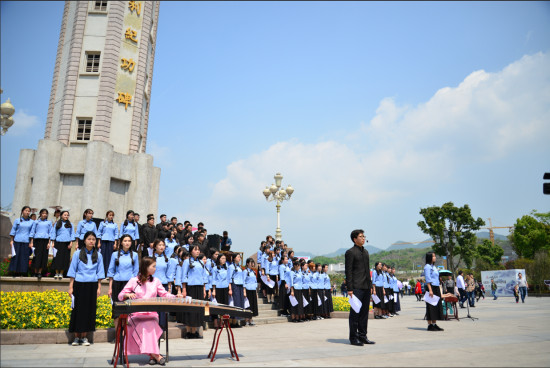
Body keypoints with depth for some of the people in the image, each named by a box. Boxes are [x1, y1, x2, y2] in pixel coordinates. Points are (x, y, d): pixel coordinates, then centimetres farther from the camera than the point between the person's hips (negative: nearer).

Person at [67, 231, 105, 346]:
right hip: (79, 285, -1)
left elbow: (100, 272, 10)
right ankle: (76, 337, 12)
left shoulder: (98, 255, 7)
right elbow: (72, 271, 3)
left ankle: (84, 337, 12)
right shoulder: (77, 253, 2)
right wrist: (71, 287, -2)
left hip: (92, 285, 2)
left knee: (89, 310, 2)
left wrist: (99, 288, 4)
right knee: (78, 309, 1)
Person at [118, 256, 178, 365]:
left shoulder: (156, 281, 14)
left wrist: (175, 297, -5)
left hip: (152, 313, 2)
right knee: (144, 326, -31)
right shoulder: (133, 281, 6)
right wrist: (128, 295, -16)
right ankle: (155, 355, -31)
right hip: (136, 313, -2)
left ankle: (152, 354, -29)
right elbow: (120, 296, 7)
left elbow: (164, 294, 14)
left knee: (149, 325, -31)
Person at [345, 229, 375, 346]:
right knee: (355, 312, -2)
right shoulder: (350, 252, -7)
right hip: (356, 287, -8)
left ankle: (362, 336, 21)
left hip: (366, 287, 8)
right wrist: (349, 288, -16)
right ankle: (353, 338, 6)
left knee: (364, 312, 11)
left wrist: (370, 285, 16)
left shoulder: (366, 252, 18)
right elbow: (348, 271, -11)